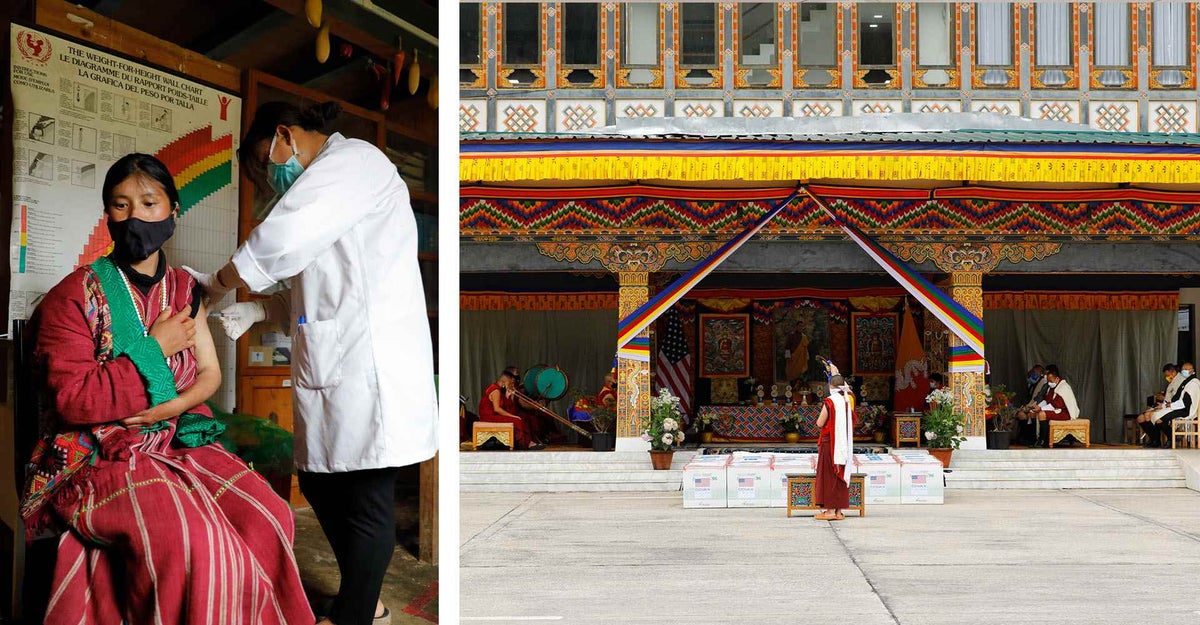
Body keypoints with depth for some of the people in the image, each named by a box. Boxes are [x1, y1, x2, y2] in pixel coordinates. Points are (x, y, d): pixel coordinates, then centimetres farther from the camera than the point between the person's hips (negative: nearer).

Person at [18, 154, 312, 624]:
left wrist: (168, 408, -10)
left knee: (268, 519, -19)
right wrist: (154, 350, -12)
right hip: (101, 458, -5)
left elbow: (210, 374, 11)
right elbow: (71, 398, -13)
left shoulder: (184, 288, 12)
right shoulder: (76, 295, -4)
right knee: (191, 540, -32)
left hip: (180, 443, 5)